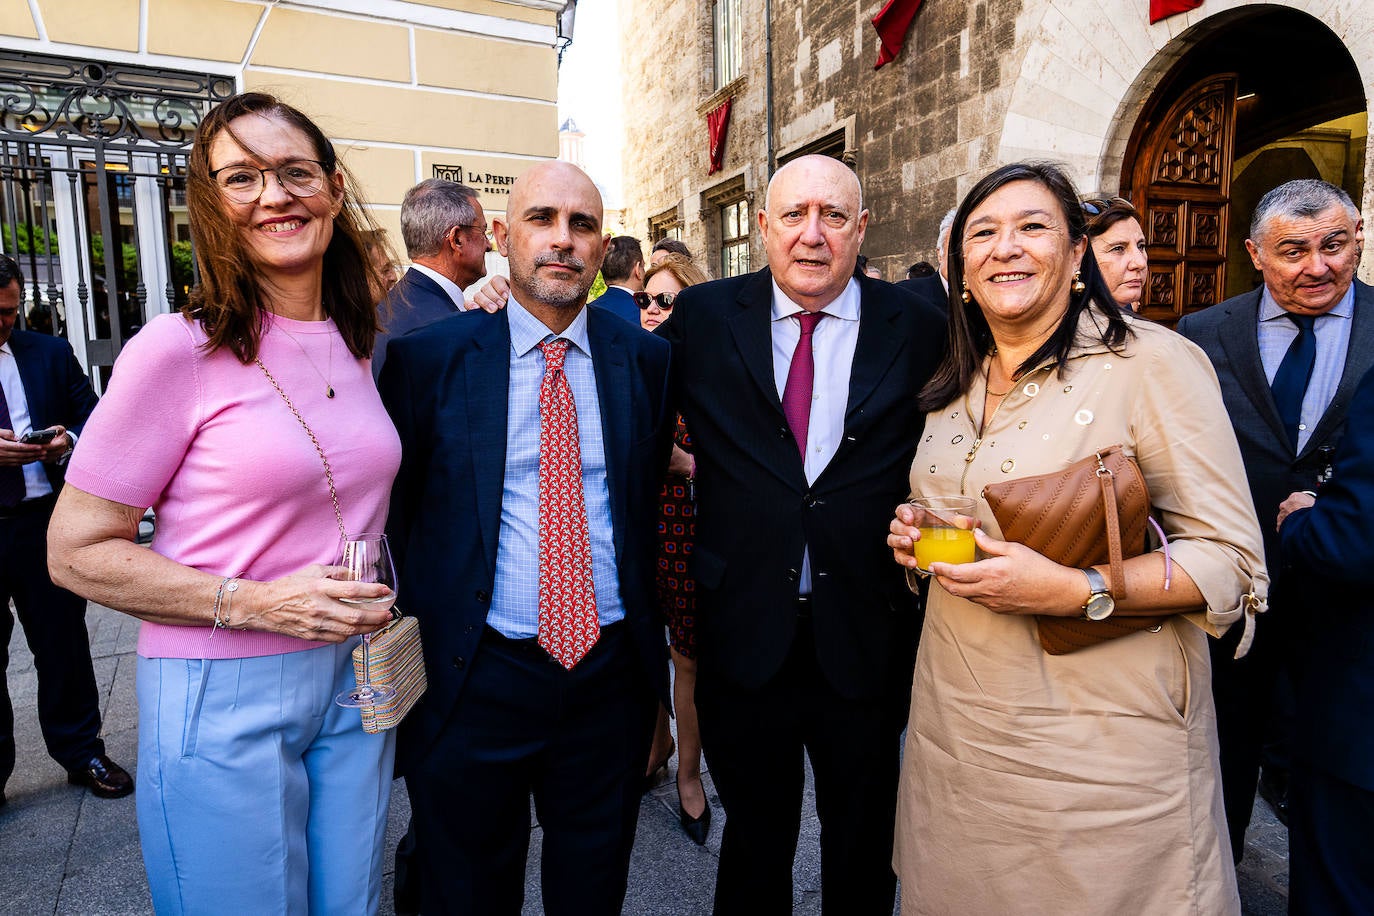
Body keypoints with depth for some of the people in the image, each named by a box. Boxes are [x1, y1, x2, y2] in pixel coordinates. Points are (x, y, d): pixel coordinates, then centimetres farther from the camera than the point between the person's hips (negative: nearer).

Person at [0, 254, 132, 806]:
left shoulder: (50, 353, 6)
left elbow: (93, 416, 9)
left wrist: (69, 440, -13)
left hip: (45, 520, 2)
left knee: (63, 643, 11)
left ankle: (82, 754, 26)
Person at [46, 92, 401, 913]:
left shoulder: (353, 341, 4)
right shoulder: (179, 350, -13)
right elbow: (77, 551, -10)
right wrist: (253, 603, -21)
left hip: (356, 680, 5)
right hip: (225, 697, -5)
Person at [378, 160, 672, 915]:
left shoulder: (645, 358, 1)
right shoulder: (428, 357, -5)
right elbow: (395, 507, 1)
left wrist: (648, 637, 9)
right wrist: (416, 635, 0)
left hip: (612, 675, 2)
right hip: (475, 678, -1)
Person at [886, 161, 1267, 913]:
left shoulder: (1151, 362, -12)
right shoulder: (955, 386, 8)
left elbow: (1233, 561, -13)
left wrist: (1073, 589, -26)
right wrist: (916, 538, -1)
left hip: (1098, 742, -5)